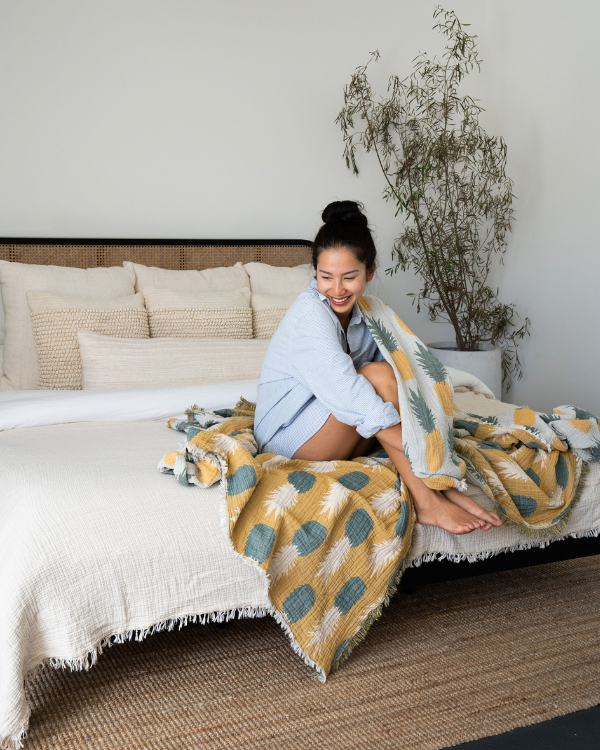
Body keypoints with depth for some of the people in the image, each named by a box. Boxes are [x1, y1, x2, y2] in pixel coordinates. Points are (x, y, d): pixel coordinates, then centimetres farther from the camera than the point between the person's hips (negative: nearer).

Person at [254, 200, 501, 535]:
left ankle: (442, 489, -22)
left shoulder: (363, 313, 4)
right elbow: (350, 394, -32)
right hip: (289, 438, -7)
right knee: (379, 376, -26)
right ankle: (427, 502, -29)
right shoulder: (311, 314, -22)